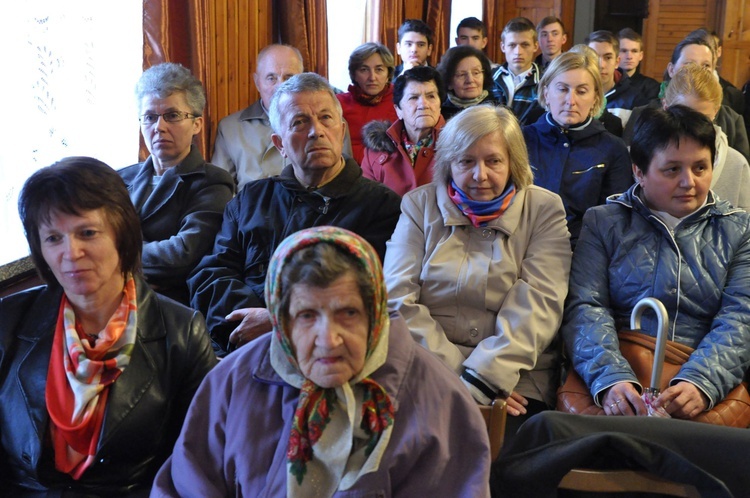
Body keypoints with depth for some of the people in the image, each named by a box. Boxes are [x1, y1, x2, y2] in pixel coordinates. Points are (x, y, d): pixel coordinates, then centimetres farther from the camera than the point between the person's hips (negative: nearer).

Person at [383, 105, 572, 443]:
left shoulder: (543, 210, 8)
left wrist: (481, 380, -17)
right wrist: (455, 373, -12)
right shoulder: (420, 205, 11)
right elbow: (397, 299, 0)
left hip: (514, 375, 0)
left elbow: (536, 307, -5)